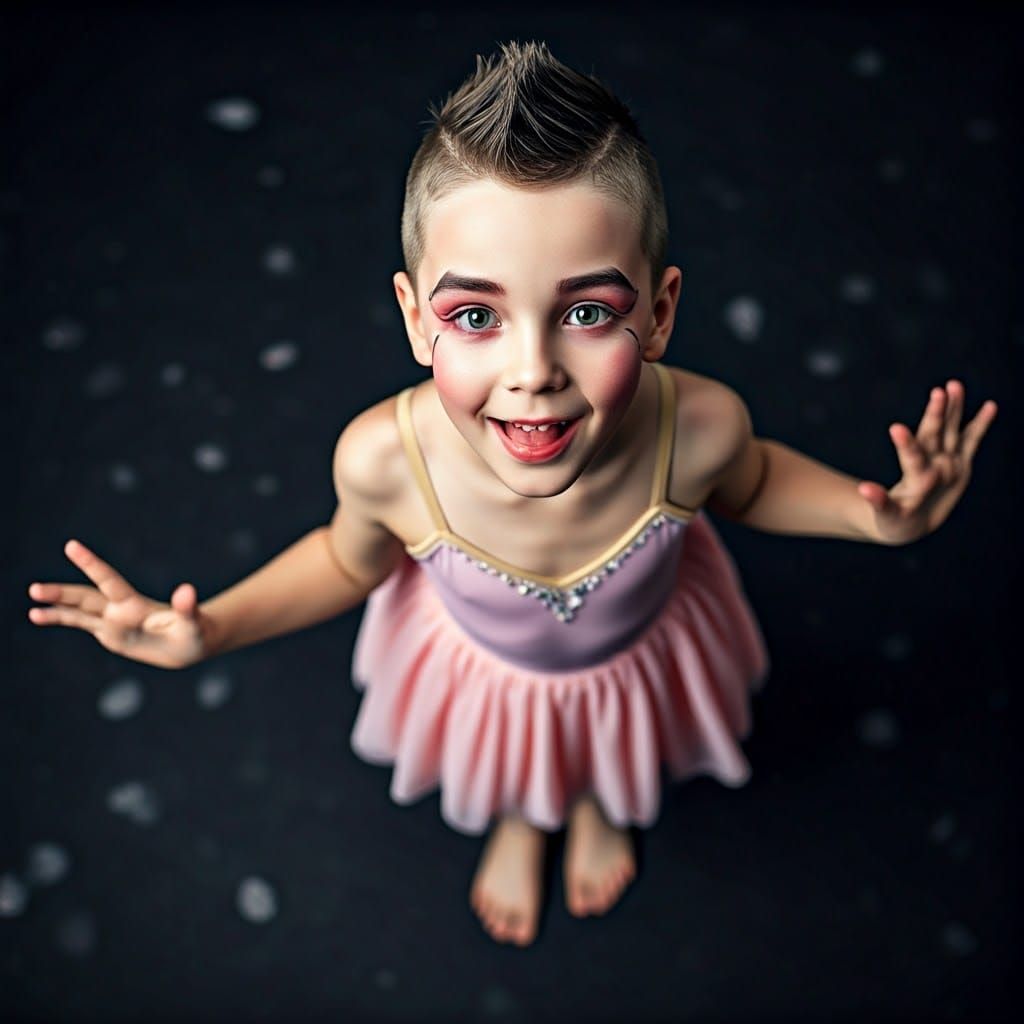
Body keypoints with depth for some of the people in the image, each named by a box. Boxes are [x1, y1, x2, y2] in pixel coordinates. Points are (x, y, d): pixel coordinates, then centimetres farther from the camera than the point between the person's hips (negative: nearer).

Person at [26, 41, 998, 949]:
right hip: (480, 670, 0)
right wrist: (206, 632, -22)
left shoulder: (699, 426, -40)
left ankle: (599, 800, 76)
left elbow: (748, 485, -11)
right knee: (499, 777, 35)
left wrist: (876, 516, -26)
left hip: (640, 657, 1)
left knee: (615, 756, 37)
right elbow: (351, 562, -14)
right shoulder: (385, 457, -41)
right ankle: (516, 816, 74)